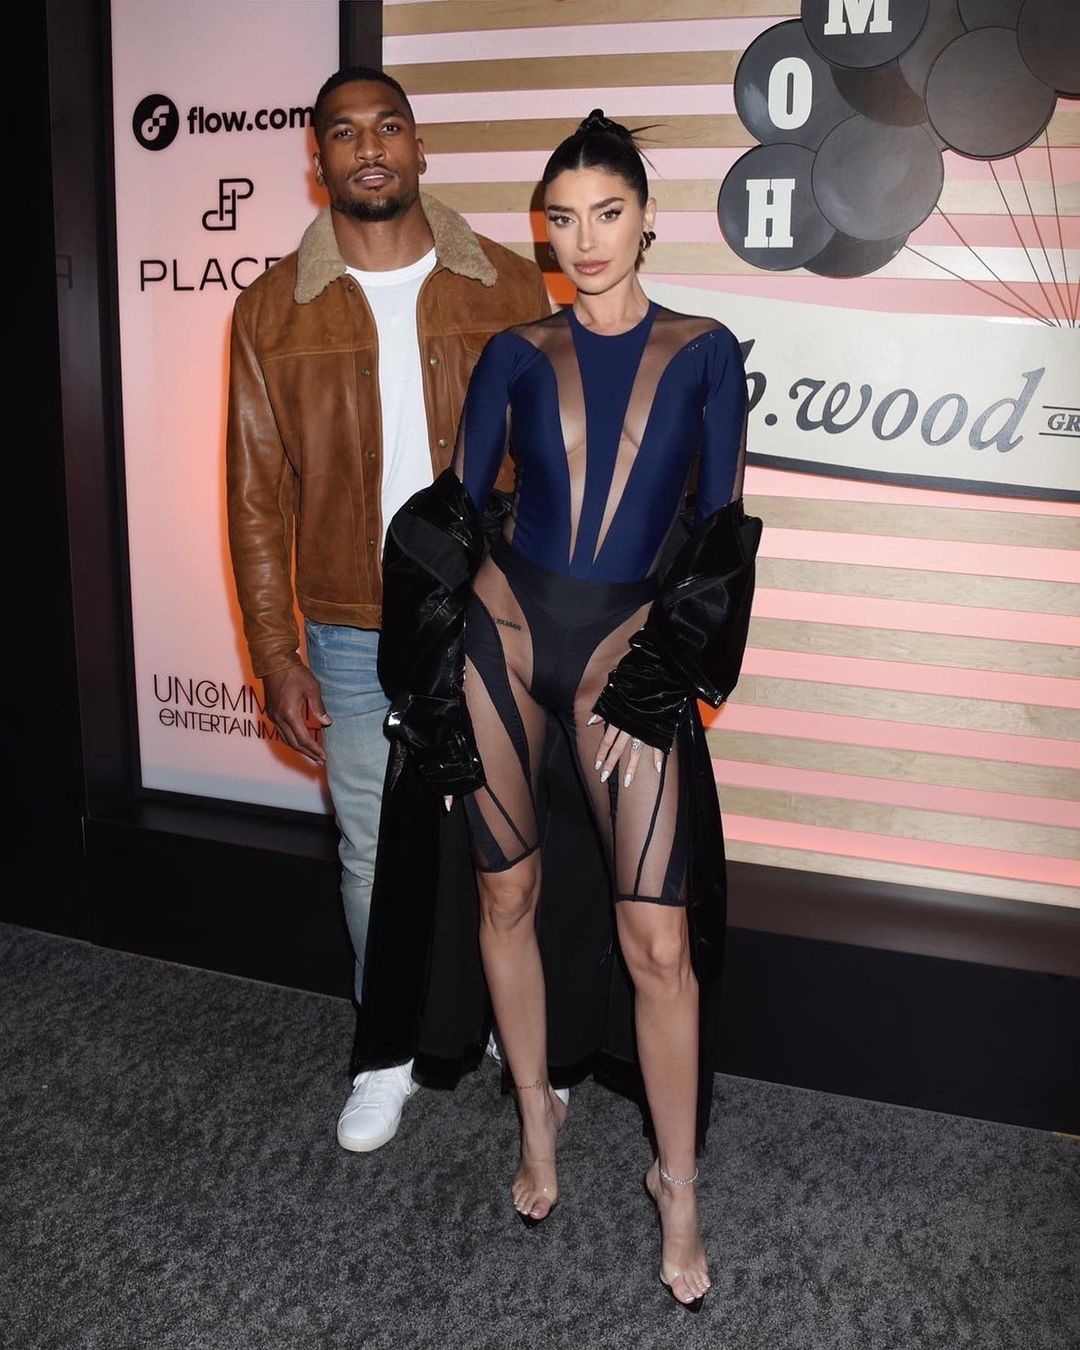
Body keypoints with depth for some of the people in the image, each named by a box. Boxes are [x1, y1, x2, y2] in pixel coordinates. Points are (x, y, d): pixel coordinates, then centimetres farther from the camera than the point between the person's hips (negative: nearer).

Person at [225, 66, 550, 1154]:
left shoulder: (510, 288, -3)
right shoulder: (272, 310, -2)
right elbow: (258, 494, -1)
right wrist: (276, 655, -4)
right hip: (354, 642, 1)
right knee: (376, 853, 14)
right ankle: (390, 1052, 37)